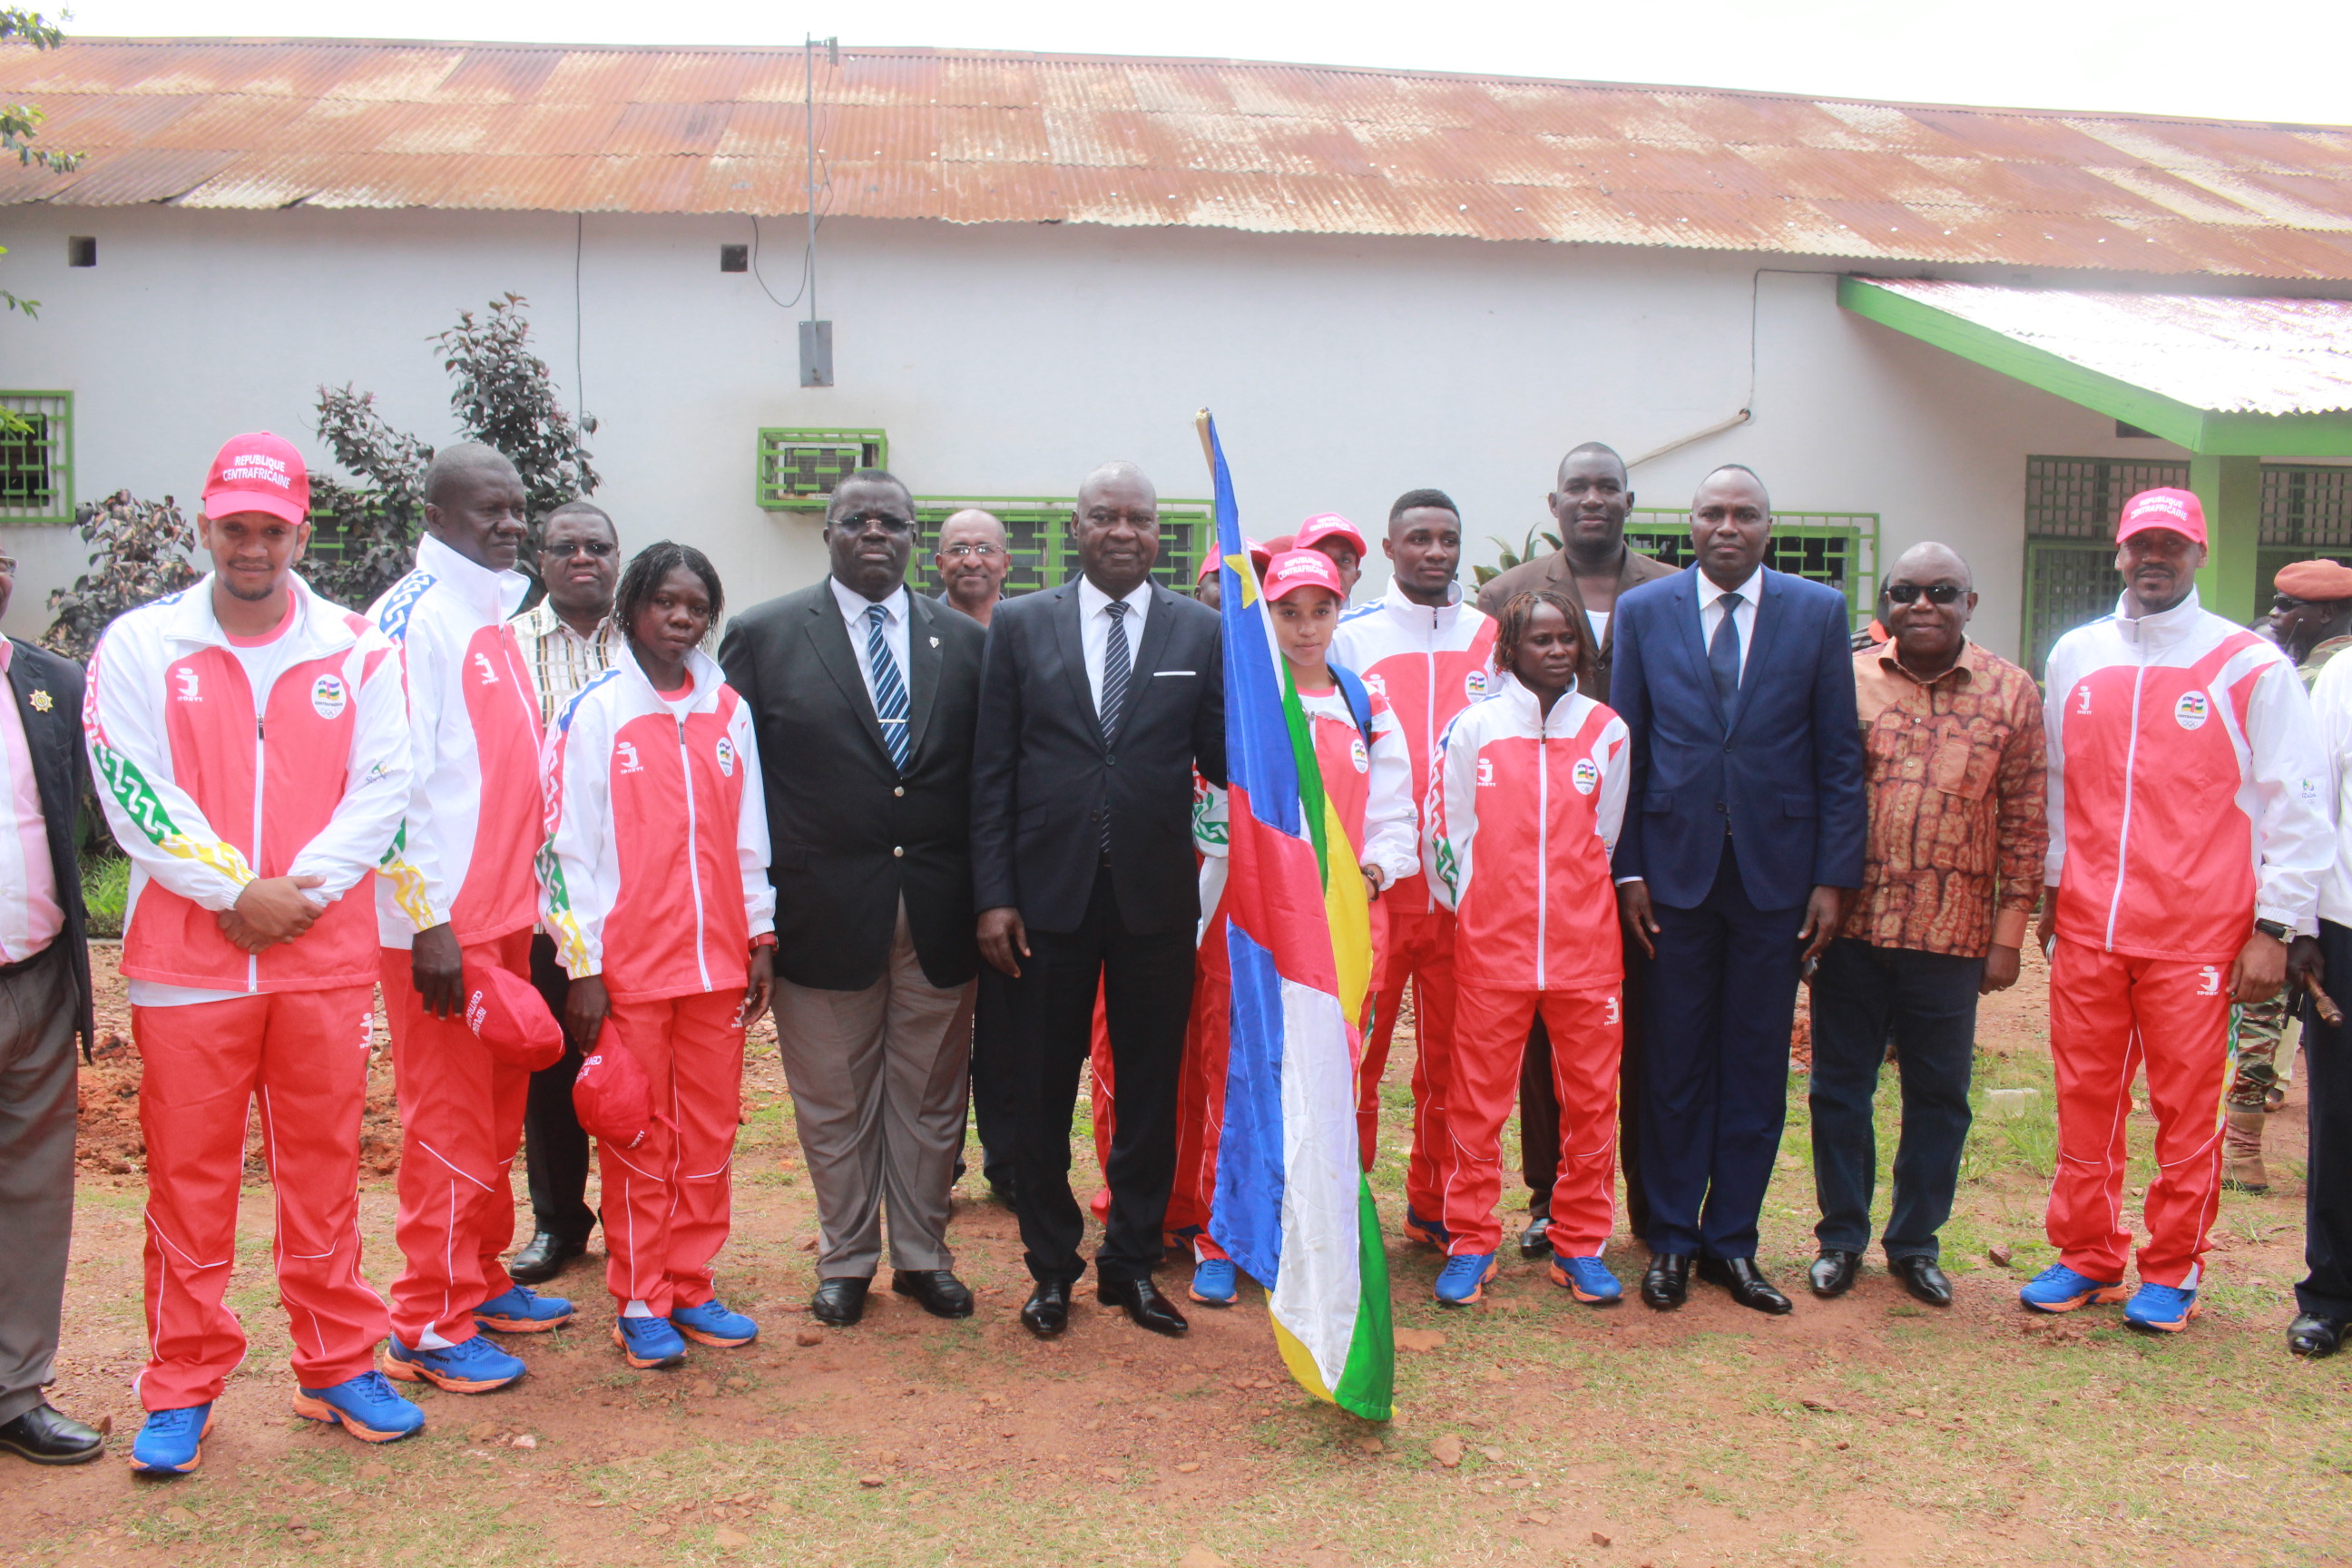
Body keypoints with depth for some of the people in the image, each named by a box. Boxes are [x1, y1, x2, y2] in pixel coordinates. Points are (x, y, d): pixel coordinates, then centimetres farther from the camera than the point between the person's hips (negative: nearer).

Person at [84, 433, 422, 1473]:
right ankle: (181, 1389, 18)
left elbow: (382, 789, -1)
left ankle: (338, 1366, 21)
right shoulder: (139, 646, 2)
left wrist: (297, 892, -11)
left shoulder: (358, 652, 5)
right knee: (187, 1173, 5)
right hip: (186, 958, -1)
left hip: (327, 957, 1)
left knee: (324, 1167, 9)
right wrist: (233, 891, -12)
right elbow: (132, 797, -5)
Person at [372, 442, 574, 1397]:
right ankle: (430, 1327, 9)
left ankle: (479, 1282, 29)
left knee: (498, 1111, 16)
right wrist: (430, 920, -19)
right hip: (441, 923, -8)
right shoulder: (413, 617, -11)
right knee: (448, 1120, -2)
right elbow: (394, 781, -17)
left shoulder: (497, 617, 15)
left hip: (506, 913, 9)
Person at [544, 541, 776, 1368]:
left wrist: (760, 935, 10)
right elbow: (566, 844, -5)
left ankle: (690, 1287, 21)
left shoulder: (728, 710, 9)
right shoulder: (594, 710, -3)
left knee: (710, 1130, 8)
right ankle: (639, 1302, 15)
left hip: (717, 959, 4)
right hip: (627, 964, -4)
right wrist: (582, 965, -8)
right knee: (638, 1139, 3)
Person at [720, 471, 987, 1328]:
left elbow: (987, 776, 7)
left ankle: (923, 1255, 28)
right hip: (826, 911, -2)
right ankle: (846, 1260, 27)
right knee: (834, 1102, 10)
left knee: (930, 1097, 12)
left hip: (939, 912, 2)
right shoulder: (763, 636, 1)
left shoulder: (964, 640, 7)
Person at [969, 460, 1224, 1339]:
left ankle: (1133, 1263, 27)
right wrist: (993, 894, -5)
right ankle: (1052, 1267, 27)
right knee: (1043, 1092, 10)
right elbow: (992, 770, 0)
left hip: (1157, 898, 1)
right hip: (1050, 894, 0)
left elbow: (1223, 760, 1)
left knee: (1150, 1092, 10)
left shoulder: (1201, 631, 3)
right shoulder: (1019, 625, 2)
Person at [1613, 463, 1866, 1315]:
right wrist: (1625, 869, -2)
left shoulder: (1818, 612, 2)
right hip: (1674, 868, 0)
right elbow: (1624, 748, 4)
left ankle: (1732, 1240, 20)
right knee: (1673, 1062, 7)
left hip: (1776, 870, 0)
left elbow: (1840, 755, 2)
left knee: (1757, 1063, 7)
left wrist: (1834, 877, -4)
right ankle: (1672, 1238, 20)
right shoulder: (1642, 612, 4)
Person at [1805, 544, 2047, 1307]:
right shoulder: (1844, 679, 2)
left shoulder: (2012, 692, 2)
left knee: (1939, 1094, 9)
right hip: (1850, 926, 0)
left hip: (1952, 932, 0)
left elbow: (2025, 821, 3)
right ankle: (1841, 1237, 24)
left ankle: (1916, 1242, 26)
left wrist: (2008, 932, -1)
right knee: (1840, 1086, 9)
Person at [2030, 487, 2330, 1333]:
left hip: (2197, 931, -3)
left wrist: (2274, 930, -6)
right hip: (2087, 925, 3)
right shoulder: (2075, 656, 8)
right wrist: (2048, 891, 13)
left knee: (2187, 1104, 3)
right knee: (2084, 1097, 9)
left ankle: (2172, 1271, 17)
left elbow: (2295, 806, -2)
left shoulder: (2250, 666, -3)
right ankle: (2087, 1256, 22)